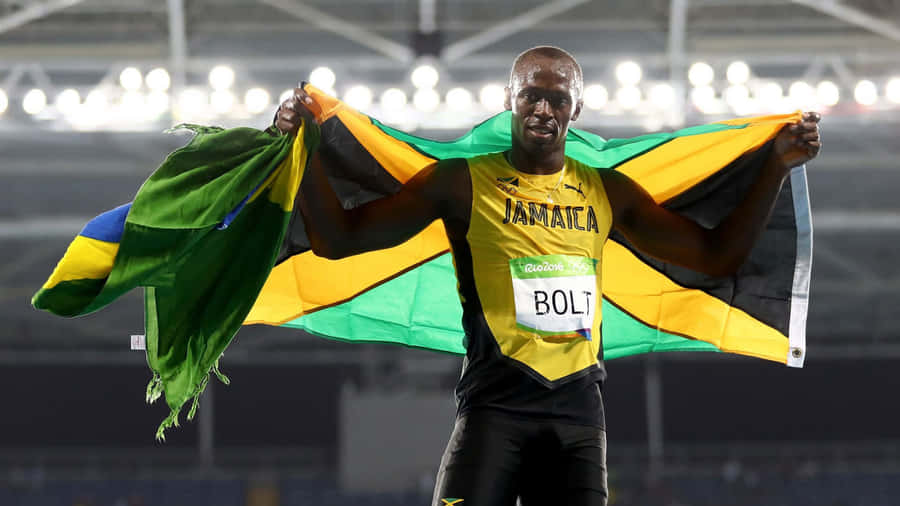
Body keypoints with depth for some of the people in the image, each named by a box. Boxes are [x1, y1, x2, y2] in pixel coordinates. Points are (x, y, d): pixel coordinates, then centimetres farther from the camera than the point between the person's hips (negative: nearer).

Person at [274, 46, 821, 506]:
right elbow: (338, 238, 0)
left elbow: (717, 255, 18)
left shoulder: (607, 192, 13)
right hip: (497, 402, -4)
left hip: (580, 407, 4)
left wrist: (777, 168, 11)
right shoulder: (464, 183, 2)